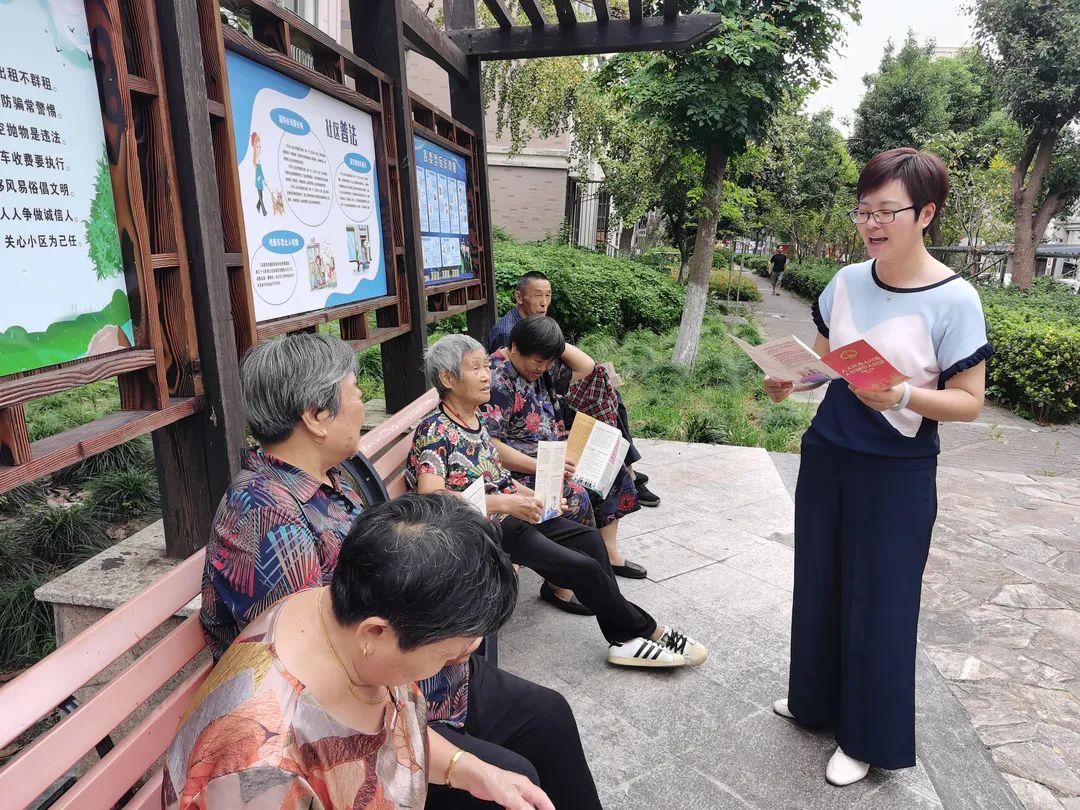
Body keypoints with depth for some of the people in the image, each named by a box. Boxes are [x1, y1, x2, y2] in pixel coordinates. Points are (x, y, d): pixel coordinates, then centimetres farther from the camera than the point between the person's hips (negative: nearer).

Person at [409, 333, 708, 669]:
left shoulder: (475, 417, 8)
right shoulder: (434, 431, -18)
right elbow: (431, 498, -30)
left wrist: (528, 495, 1)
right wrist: (504, 503, -31)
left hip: (510, 512, 9)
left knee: (589, 539, 6)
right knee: (585, 568, -12)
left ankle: (623, 638, 9)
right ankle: (645, 629, 10)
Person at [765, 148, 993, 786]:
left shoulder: (954, 300, -15)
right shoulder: (847, 282, 0)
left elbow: (969, 402, -13)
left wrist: (902, 397, -30)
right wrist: (791, 380, -8)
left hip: (898, 475, -5)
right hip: (828, 457, 5)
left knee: (879, 604, 6)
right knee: (819, 585, 16)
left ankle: (866, 737, 28)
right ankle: (817, 699, 40)